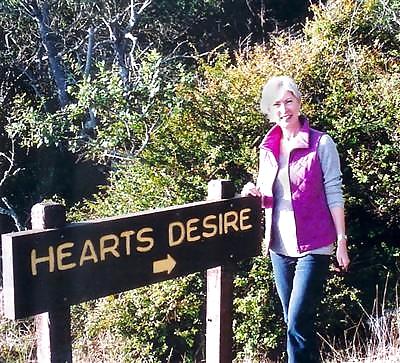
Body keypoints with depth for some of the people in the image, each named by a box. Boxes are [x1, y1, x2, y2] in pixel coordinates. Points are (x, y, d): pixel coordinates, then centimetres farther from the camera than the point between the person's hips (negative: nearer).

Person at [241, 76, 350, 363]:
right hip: (280, 248, 6)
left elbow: (334, 194, -7)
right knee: (293, 322, 15)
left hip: (314, 246, -6)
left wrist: (342, 241, -10)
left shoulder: (321, 143, -7)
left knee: (297, 325, -9)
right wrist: (254, 194, -7)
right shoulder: (267, 148, 8)